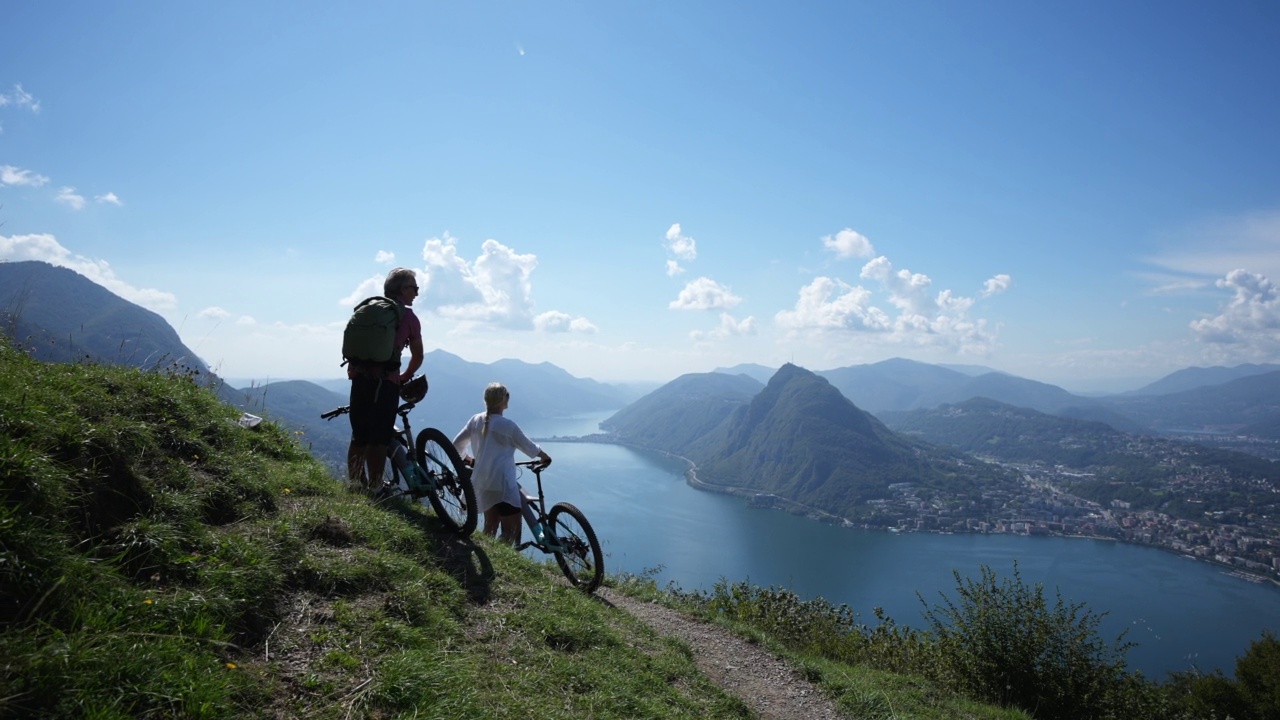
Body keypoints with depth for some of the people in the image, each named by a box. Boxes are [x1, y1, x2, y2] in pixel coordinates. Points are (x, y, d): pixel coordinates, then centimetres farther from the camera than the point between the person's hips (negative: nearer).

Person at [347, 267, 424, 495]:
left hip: (359, 378, 5)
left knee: (359, 436, 14)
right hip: (385, 382, -5)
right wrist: (404, 379, 19)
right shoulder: (408, 317, 1)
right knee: (379, 439, 0)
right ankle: (373, 489, 3)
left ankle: (354, 484, 20)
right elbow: (417, 357, 6)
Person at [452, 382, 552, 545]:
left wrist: (467, 459, 28)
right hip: (502, 483, -7)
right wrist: (545, 456, 19)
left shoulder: (476, 420, 3)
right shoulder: (507, 425, -13)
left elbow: (456, 445, 10)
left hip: (481, 483, 7)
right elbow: (529, 447, 0)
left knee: (490, 527, 20)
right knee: (511, 529, -1)